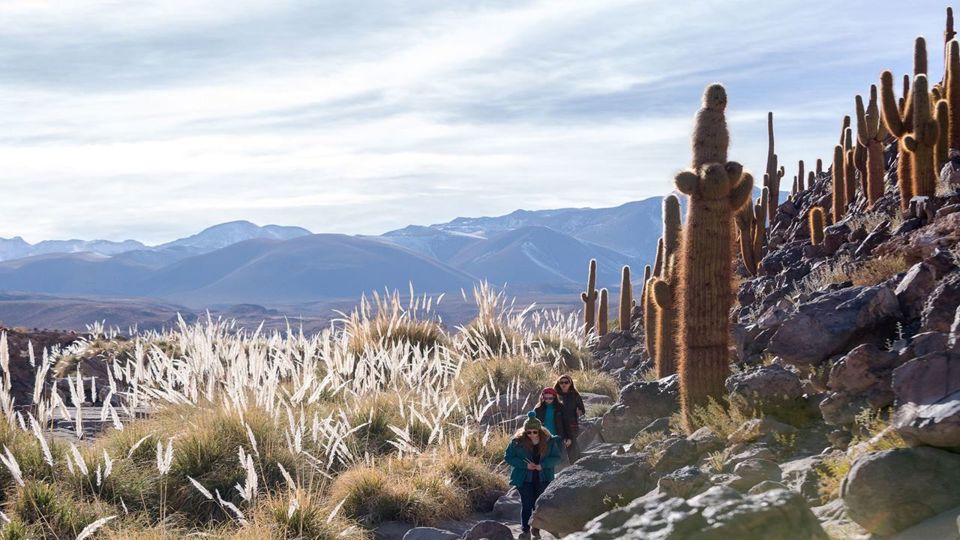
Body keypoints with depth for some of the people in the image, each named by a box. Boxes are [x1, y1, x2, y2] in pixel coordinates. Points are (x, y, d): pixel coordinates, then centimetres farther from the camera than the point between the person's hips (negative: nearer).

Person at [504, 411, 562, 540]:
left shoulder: (549, 441, -10)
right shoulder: (518, 441, -14)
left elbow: (556, 457, -3)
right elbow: (508, 457, -8)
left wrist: (543, 465, -21)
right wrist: (525, 465, -20)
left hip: (543, 478, 2)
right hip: (524, 479, -1)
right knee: (526, 504, -2)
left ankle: (536, 529, 24)